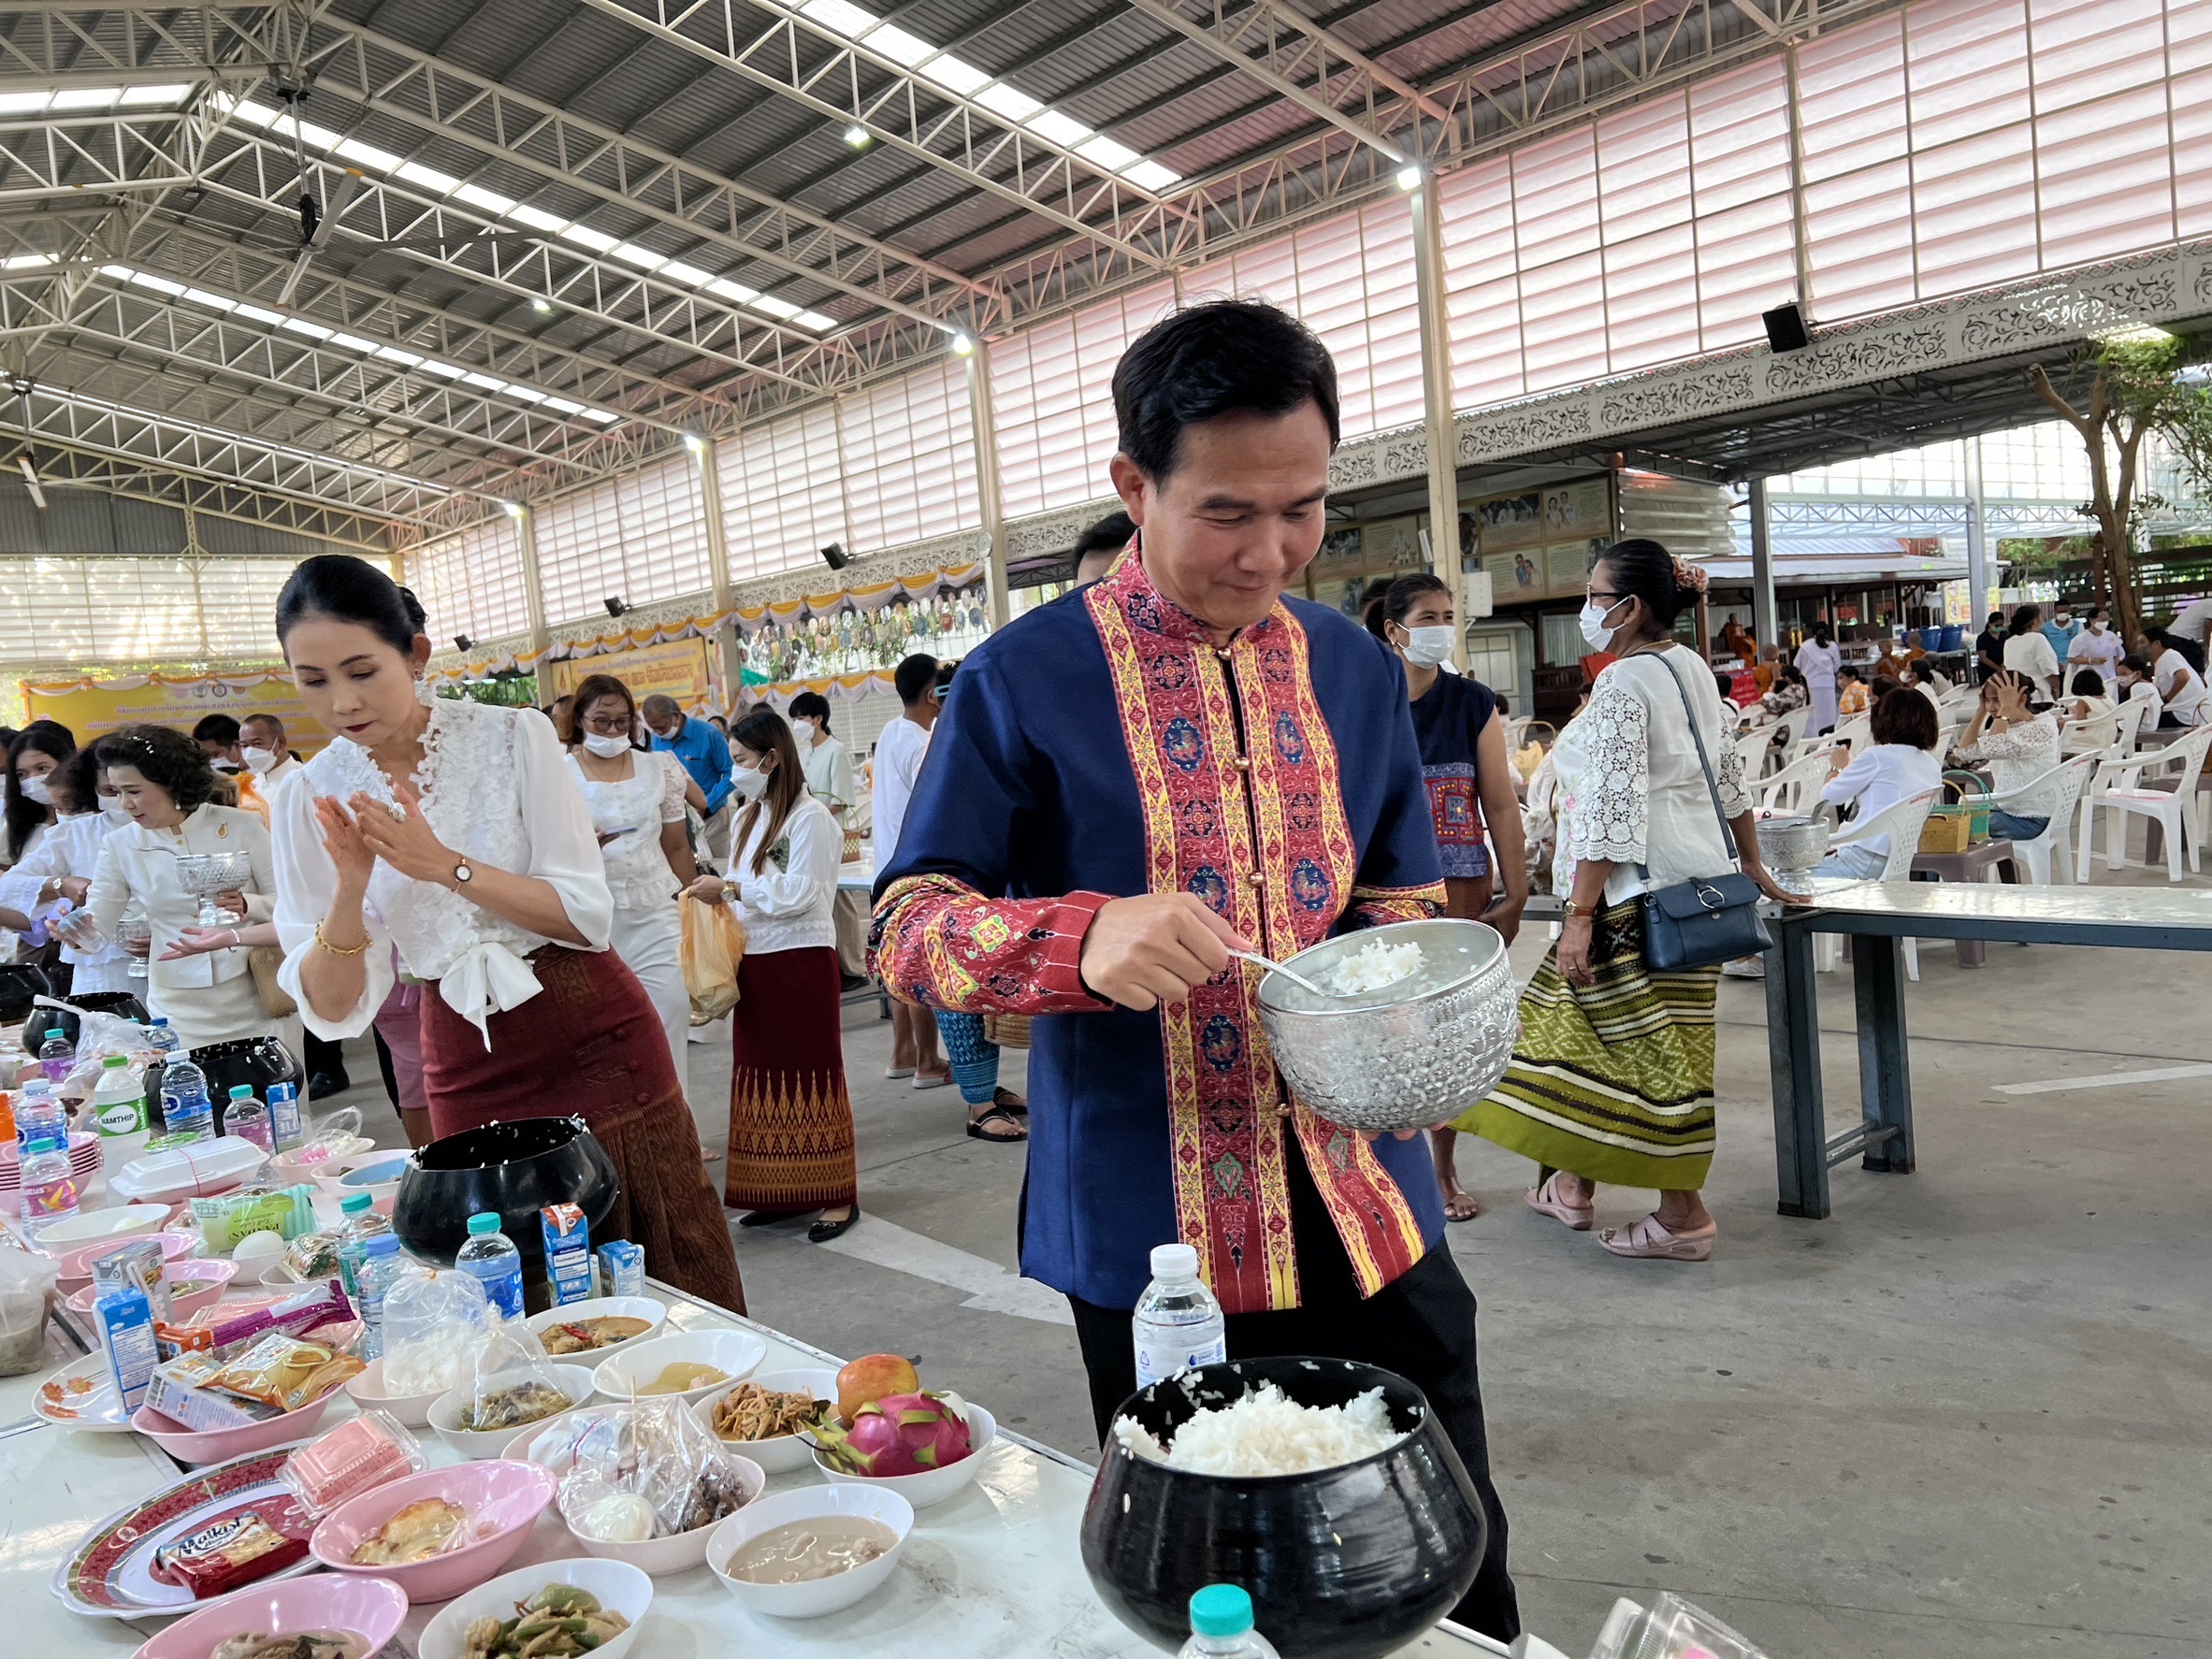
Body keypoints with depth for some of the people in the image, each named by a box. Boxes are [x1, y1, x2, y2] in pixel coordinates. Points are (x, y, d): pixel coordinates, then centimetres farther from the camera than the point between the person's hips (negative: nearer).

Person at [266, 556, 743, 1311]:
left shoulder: (513, 737, -8)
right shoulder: (312, 801, -1)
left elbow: (589, 916, -13)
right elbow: (334, 1007, -4)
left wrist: (444, 865, -22)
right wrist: (350, 885, -20)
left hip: (592, 1043, -2)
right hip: (471, 1073, 3)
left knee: (667, 1284, 6)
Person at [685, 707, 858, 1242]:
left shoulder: (810, 817, -12)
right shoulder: (748, 819, 13)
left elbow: (797, 893, -17)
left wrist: (729, 889, -14)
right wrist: (718, 894, -1)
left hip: (801, 961, -8)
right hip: (755, 961, 8)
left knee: (810, 1074, -1)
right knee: (762, 1074, 10)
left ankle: (836, 1196, 8)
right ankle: (780, 1191, 20)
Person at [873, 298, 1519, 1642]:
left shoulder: (1355, 668, 6)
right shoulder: (1027, 680, -7)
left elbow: (1403, 902, 14)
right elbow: (908, 926, -8)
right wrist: (1091, 937, -27)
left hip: (1364, 1211, 4)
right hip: (1154, 1227, -3)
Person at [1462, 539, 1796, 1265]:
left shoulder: (1623, 684, -15)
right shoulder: (1691, 670, 13)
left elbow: (1610, 811, -20)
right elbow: (1729, 778, 18)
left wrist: (1580, 915, -20)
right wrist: (1753, 868, 26)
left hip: (1641, 889, -10)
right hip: (1696, 876, 10)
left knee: (1650, 1043, -1)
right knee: (1581, 1022, 15)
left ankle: (1683, 1215, 7)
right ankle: (1574, 1184, 25)